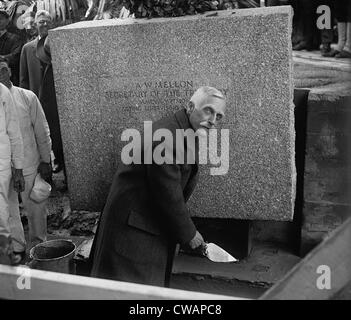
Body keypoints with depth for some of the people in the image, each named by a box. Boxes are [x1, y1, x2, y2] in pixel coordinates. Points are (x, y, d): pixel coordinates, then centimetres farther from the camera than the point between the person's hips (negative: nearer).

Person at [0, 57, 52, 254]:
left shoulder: (27, 97, -6)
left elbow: (42, 131, -1)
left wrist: (45, 161, -3)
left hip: (30, 166, -1)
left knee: (36, 208, 13)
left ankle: (39, 245, 34)